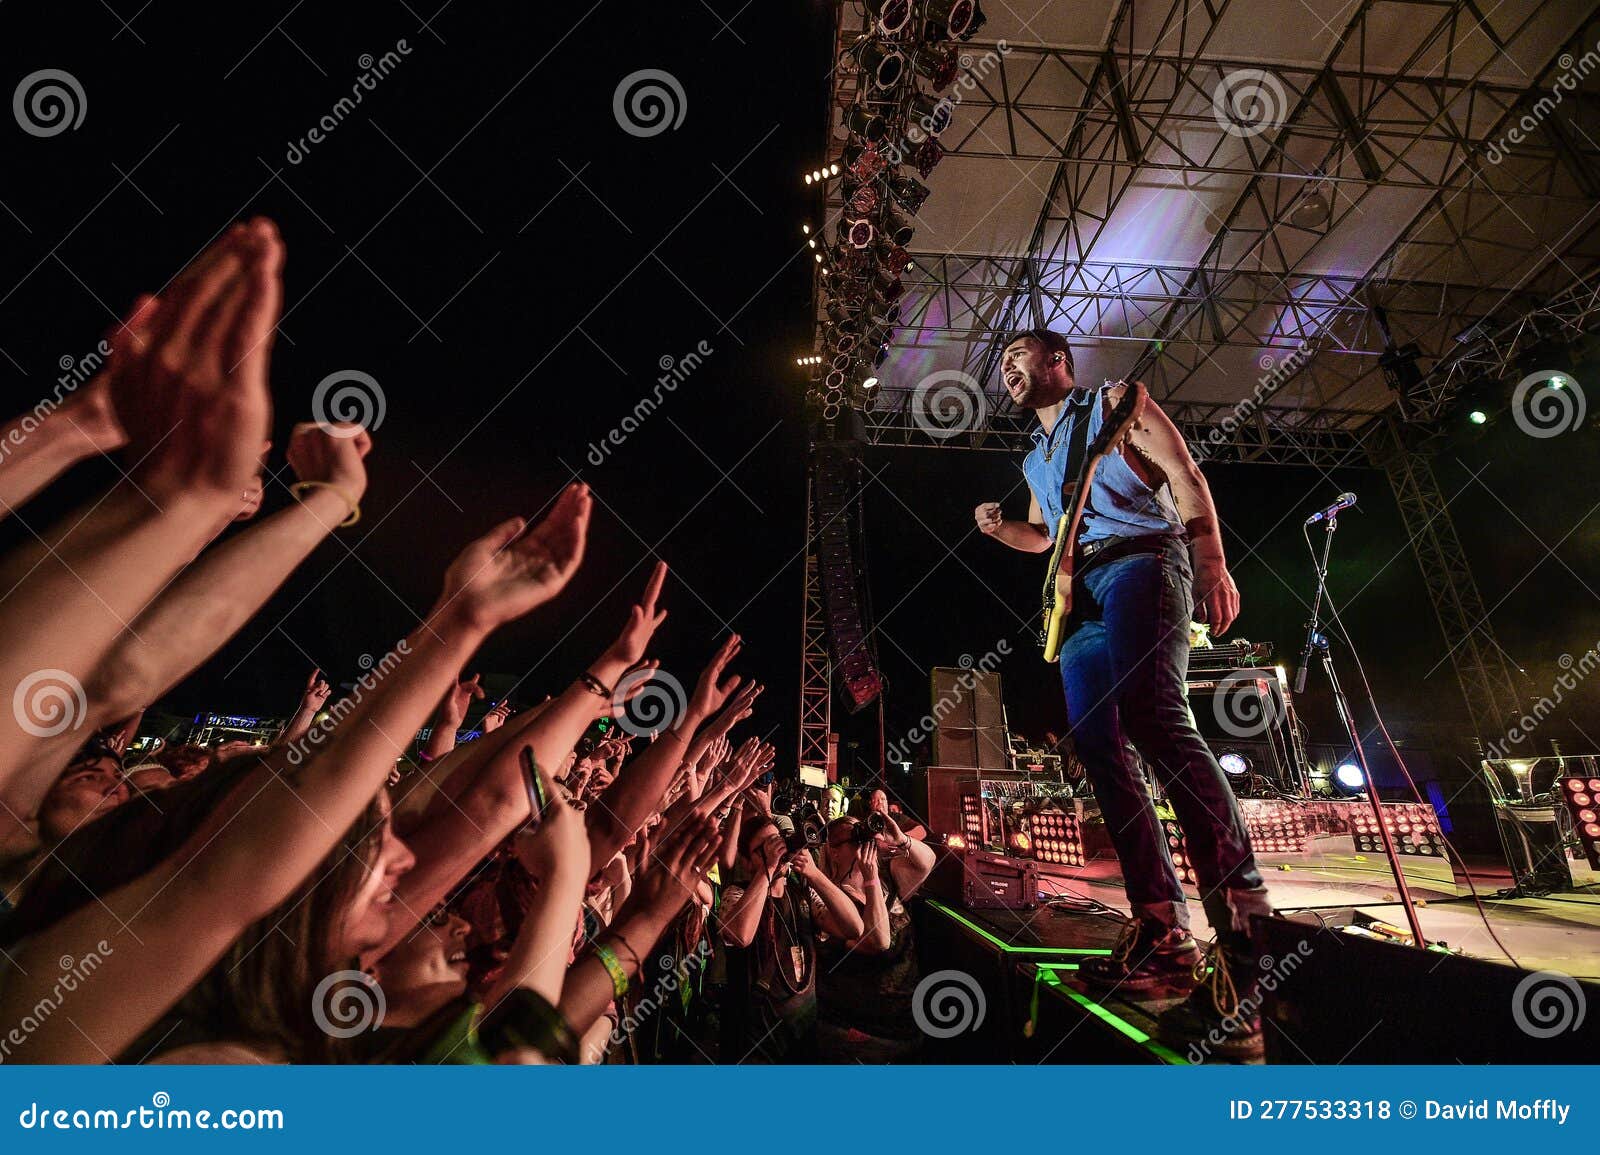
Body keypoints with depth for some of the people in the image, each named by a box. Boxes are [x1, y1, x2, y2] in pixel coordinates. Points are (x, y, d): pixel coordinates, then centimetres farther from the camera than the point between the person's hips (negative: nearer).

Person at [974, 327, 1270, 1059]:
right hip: (1081, 598, 7)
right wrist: (1001, 530, 16)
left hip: (1139, 564, -7)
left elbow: (1185, 477, 0)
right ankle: (1163, 932, 2)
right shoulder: (1035, 460, 28)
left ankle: (1246, 934, -27)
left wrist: (1212, 564, -12)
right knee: (1100, 750, -3)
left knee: (1152, 713, -29)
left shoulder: (1114, 403, 11)